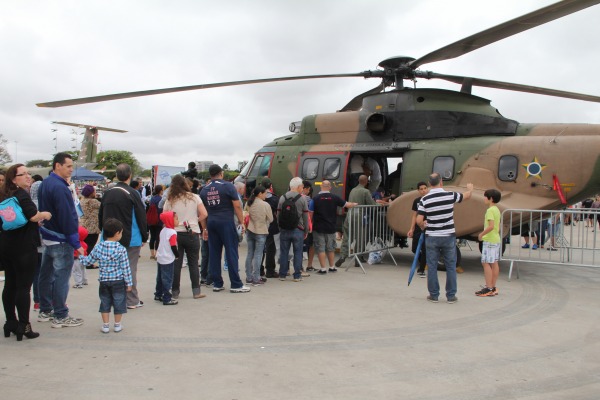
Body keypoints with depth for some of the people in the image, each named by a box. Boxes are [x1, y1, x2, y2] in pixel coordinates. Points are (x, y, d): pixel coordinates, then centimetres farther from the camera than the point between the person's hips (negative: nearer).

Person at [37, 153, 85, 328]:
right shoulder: (59, 187, -21)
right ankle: (60, 317, 6)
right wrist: (76, 243, -20)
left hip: (47, 238, 10)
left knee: (46, 275, 16)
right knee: (61, 278, -2)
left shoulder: (44, 184, 10)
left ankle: (45, 311, 28)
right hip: (61, 241, -10)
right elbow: (68, 218, -23)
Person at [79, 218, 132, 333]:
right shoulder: (121, 249, -14)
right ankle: (117, 325, 20)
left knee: (105, 302, 16)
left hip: (104, 281, 3)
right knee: (119, 302, 11)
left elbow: (88, 261, 5)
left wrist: (80, 256, 26)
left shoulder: (98, 247, -5)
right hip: (118, 282, -3)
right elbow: (125, 268, -11)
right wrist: (129, 283, -2)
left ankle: (105, 325, 21)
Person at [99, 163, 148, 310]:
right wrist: (144, 237, 1)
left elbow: (101, 216, 14)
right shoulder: (132, 193, -11)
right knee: (130, 269, 2)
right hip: (131, 238, -5)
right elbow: (141, 217, -8)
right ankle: (132, 301, 7)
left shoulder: (107, 193, 6)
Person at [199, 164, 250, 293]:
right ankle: (236, 285, -1)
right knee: (231, 252, -2)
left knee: (214, 253, 8)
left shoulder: (204, 190, 10)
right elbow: (237, 206, -8)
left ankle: (217, 284, 13)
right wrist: (241, 222, -2)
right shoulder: (228, 186, -3)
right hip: (226, 222, -5)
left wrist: (204, 228, 17)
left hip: (211, 223, 5)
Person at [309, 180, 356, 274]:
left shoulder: (315, 199, -9)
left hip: (318, 228, -3)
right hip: (331, 228, 3)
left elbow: (310, 213, -8)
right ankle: (332, 267, 27)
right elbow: (347, 205, 5)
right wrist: (354, 204, 26)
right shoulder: (335, 198, -4)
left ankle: (323, 268, 2)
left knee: (320, 248, 3)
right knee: (330, 248, 16)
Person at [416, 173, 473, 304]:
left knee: (432, 267, 9)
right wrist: (470, 188, 34)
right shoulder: (450, 195, -8)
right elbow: (467, 196, 12)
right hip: (448, 237, 0)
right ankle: (451, 296, 15)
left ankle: (433, 295, 14)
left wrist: (423, 226, 13)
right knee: (451, 267, 10)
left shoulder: (425, 199, -7)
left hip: (431, 237, 0)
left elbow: (419, 220, -10)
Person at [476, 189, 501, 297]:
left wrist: (481, 234, -14)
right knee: (494, 263, 11)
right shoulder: (496, 210, 13)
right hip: (496, 239, 10)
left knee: (486, 263, -8)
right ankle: (493, 288, 16)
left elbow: (491, 226, -25)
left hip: (489, 240, -10)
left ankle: (488, 288, -8)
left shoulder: (490, 210, -16)